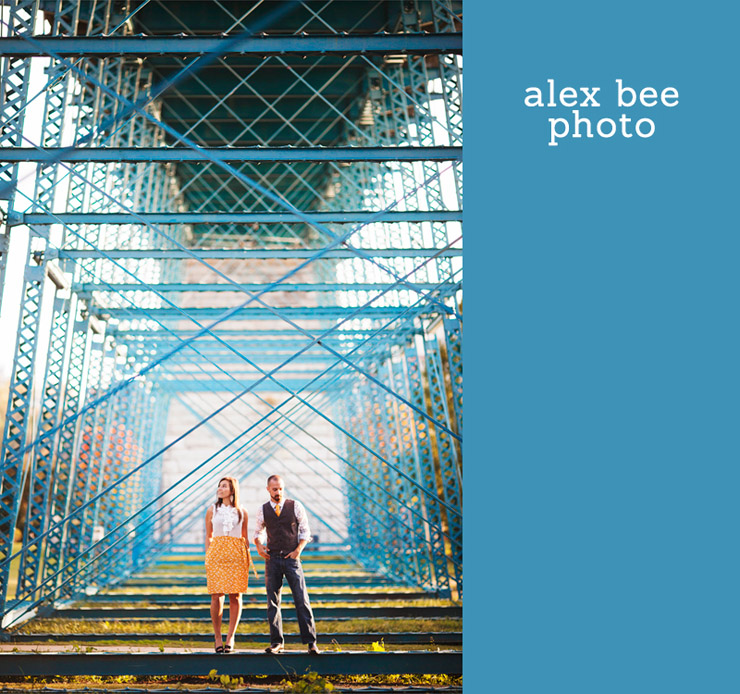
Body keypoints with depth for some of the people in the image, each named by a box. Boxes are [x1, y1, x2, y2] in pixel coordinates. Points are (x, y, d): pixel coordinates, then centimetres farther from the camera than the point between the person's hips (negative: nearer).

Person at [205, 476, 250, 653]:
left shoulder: (241, 512, 9)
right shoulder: (212, 510, 9)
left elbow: (245, 538, 13)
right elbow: (208, 536, 11)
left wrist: (247, 559, 6)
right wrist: (207, 559, 2)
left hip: (237, 555, 1)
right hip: (216, 554, 0)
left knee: (235, 597, -1)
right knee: (216, 597, -5)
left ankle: (230, 637, 9)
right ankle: (217, 637, 6)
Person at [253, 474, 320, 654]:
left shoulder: (295, 506, 1)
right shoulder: (263, 510, 6)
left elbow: (305, 531, 6)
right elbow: (258, 531, 21)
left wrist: (298, 550, -8)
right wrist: (258, 545, 1)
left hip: (292, 558, -2)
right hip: (272, 558, 2)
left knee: (302, 600, -5)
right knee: (273, 602, 5)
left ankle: (310, 641, -2)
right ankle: (276, 642, 14)